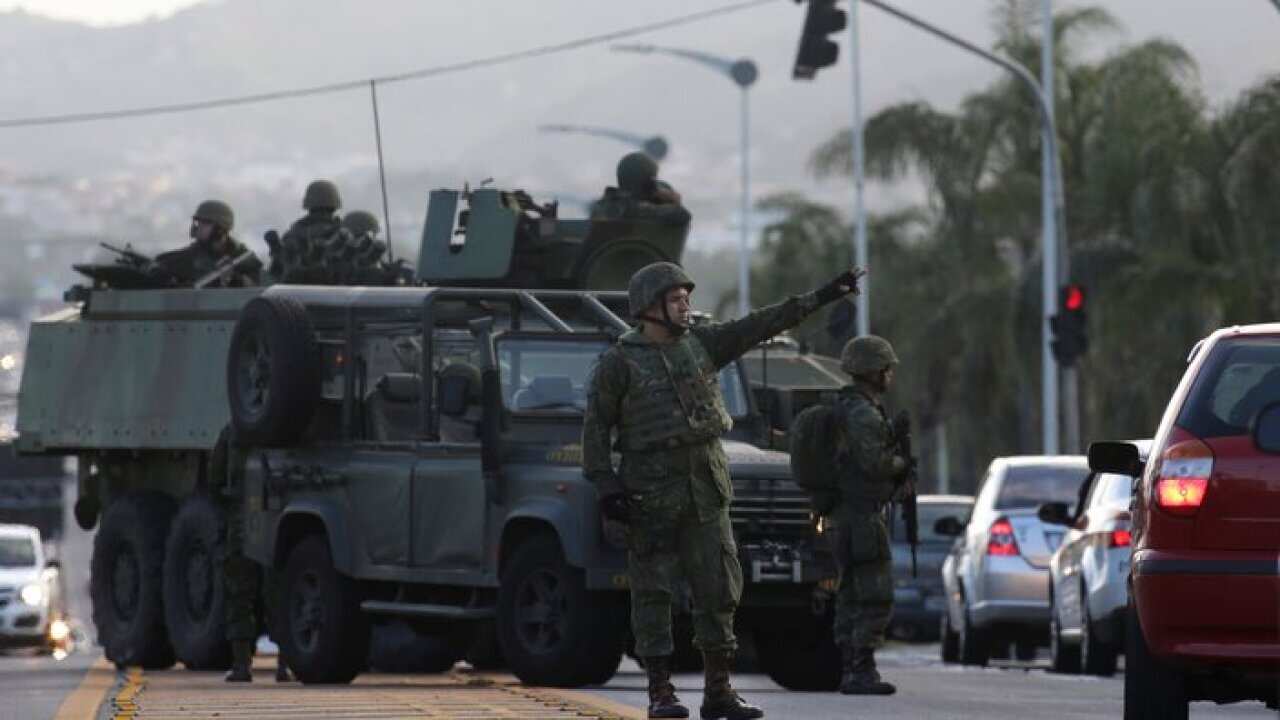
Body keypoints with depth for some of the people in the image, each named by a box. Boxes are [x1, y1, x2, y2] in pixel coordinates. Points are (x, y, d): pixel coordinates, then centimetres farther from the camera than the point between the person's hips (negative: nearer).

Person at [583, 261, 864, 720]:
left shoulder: (699, 342, 9)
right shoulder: (618, 362, -4)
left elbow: (763, 325, 7)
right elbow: (596, 427, -3)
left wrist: (821, 298, 2)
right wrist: (605, 486, -12)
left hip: (706, 487, 5)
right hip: (651, 489, -5)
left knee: (718, 587, 2)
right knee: (654, 591, -2)